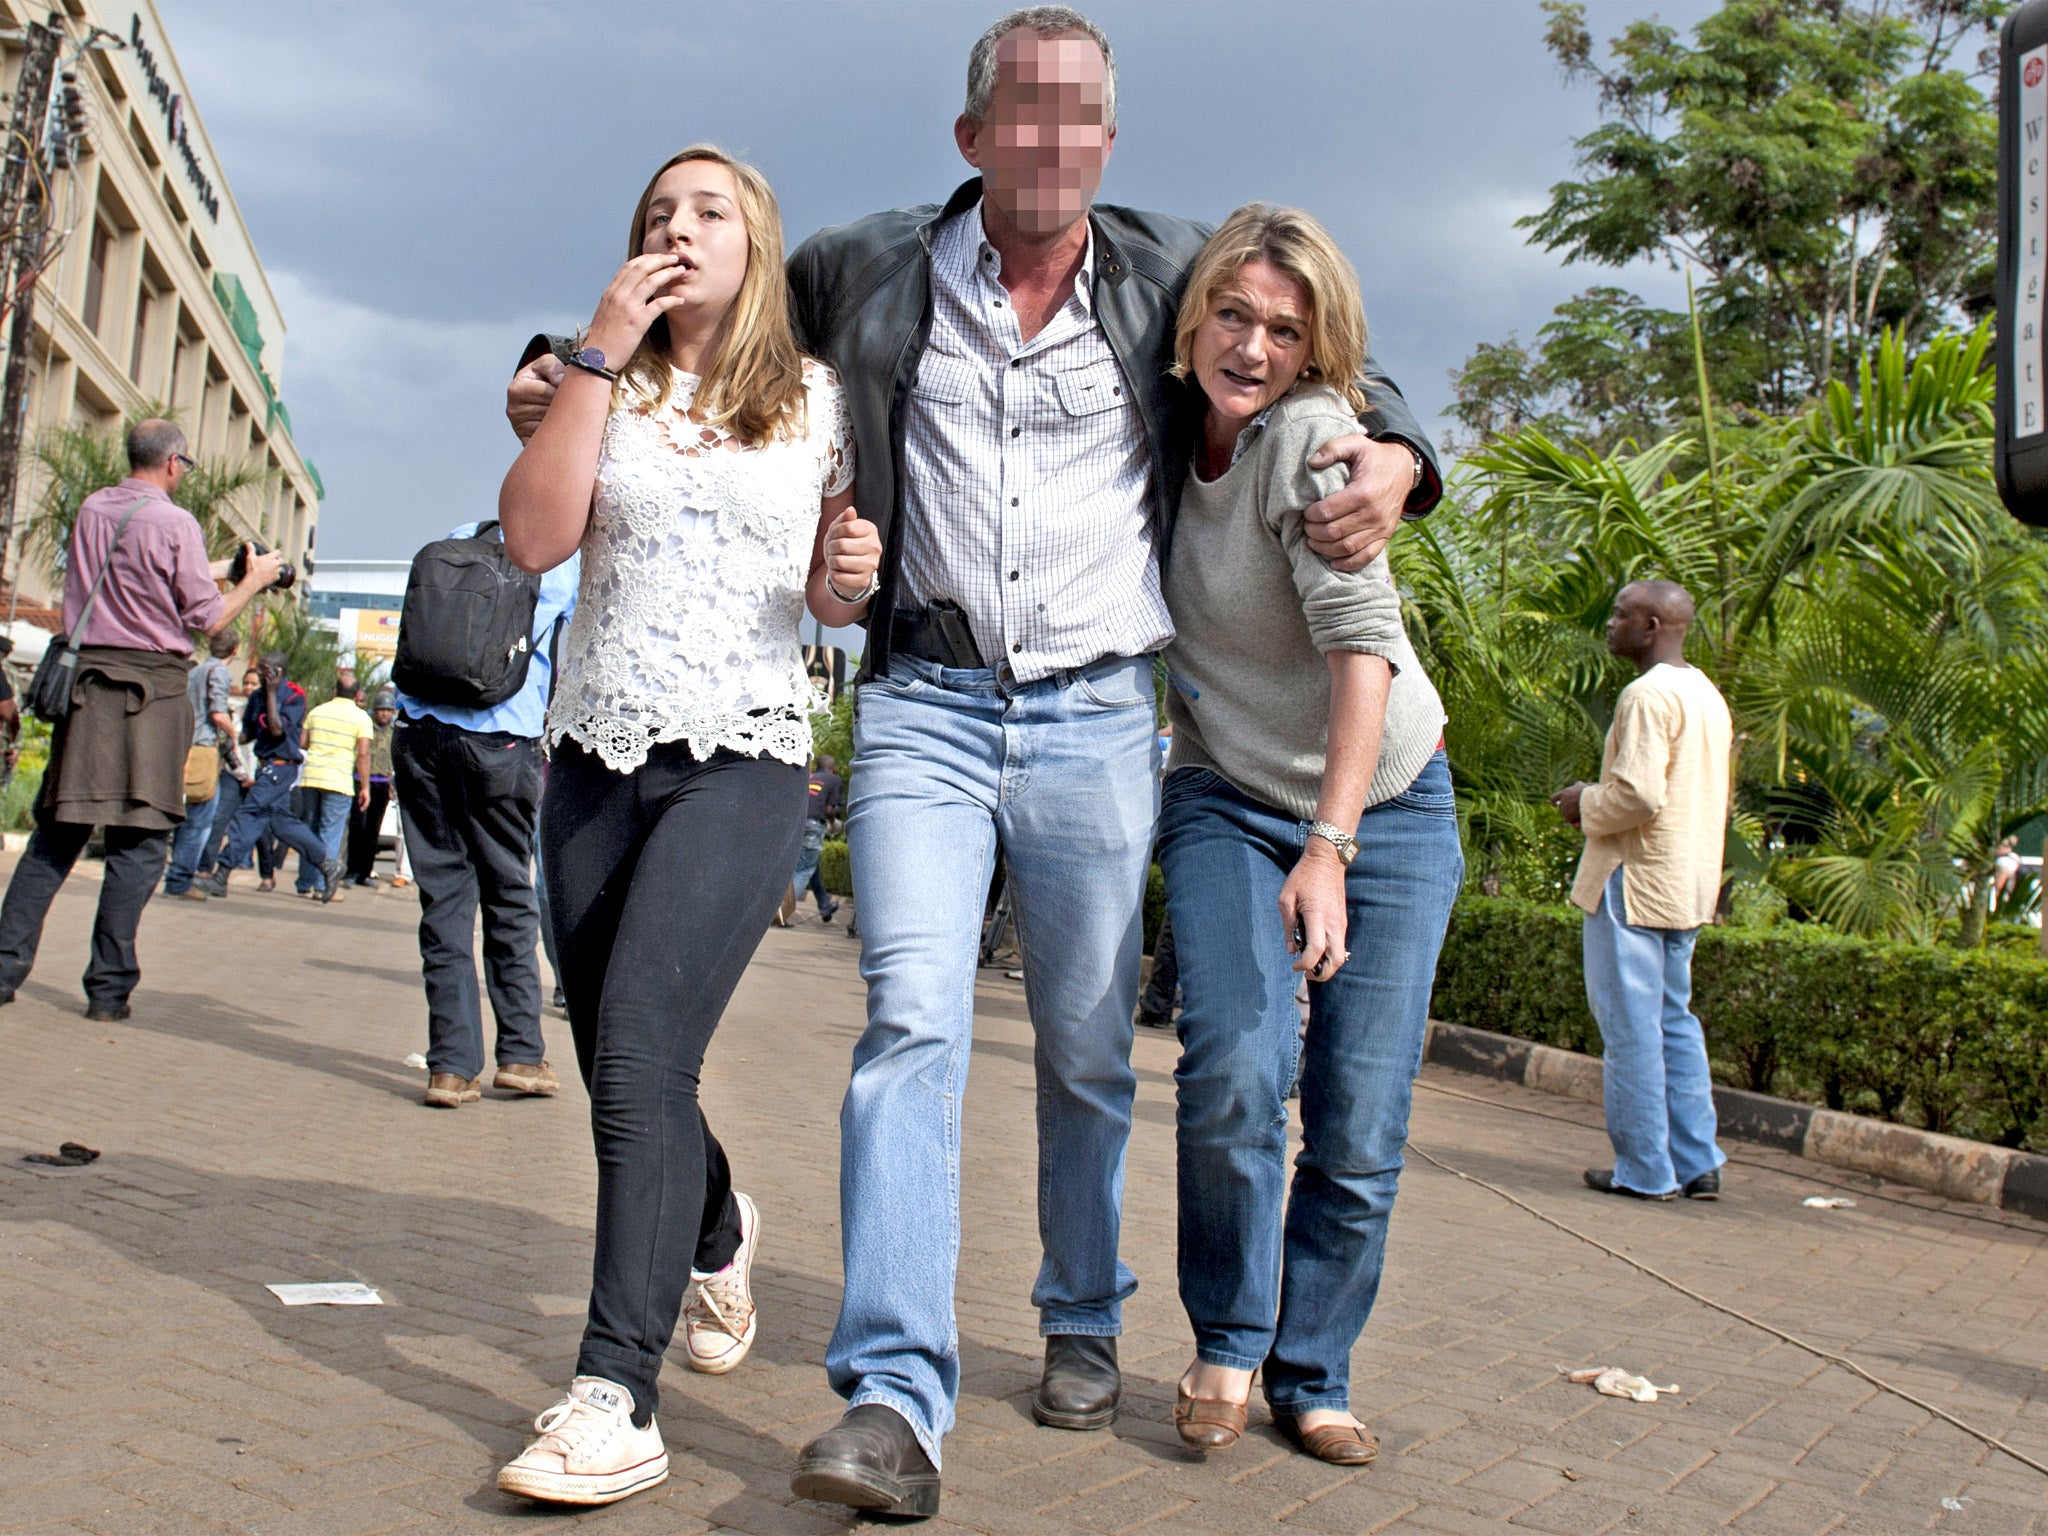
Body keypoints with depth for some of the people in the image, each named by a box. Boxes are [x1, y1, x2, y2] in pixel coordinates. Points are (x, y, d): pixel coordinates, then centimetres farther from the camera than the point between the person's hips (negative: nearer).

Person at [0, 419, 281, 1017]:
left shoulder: (91, 509, 11)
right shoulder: (175, 523, -7)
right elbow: (208, 619, -5)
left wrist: (214, 570, 29)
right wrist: (252, 580, 11)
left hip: (85, 678, 6)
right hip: (150, 687, -5)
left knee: (56, 833, 11)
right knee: (139, 841, 0)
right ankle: (109, 985, -1)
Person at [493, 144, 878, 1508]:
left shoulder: (818, 400, 6)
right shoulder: (613, 390, 10)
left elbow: (833, 599, 12)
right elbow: (536, 536, -6)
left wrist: (856, 574, -11)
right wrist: (596, 357, -8)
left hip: (743, 757, -4)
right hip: (598, 755, 4)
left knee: (639, 1053, -18)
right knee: (621, 1069, 12)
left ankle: (616, 1402, -16)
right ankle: (719, 1230, 43)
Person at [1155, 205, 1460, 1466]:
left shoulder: (1312, 434, -18)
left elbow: (1363, 641, -27)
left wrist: (1331, 845, -35)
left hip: (1386, 807, -2)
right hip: (1227, 802, 2)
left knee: (1362, 1131, -4)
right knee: (1235, 1066, -19)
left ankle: (1311, 1376, 18)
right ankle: (1228, 1341, 5)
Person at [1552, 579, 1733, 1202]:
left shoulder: (1648, 694, -15)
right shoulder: (1706, 694, 16)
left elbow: (1637, 796, -24)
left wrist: (1586, 805, -5)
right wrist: (1599, 803, 17)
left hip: (1634, 881, -10)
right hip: (1689, 885, 10)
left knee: (1631, 1027, -2)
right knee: (1674, 1021, 14)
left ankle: (1644, 1169, 2)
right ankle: (1696, 1163, 15)